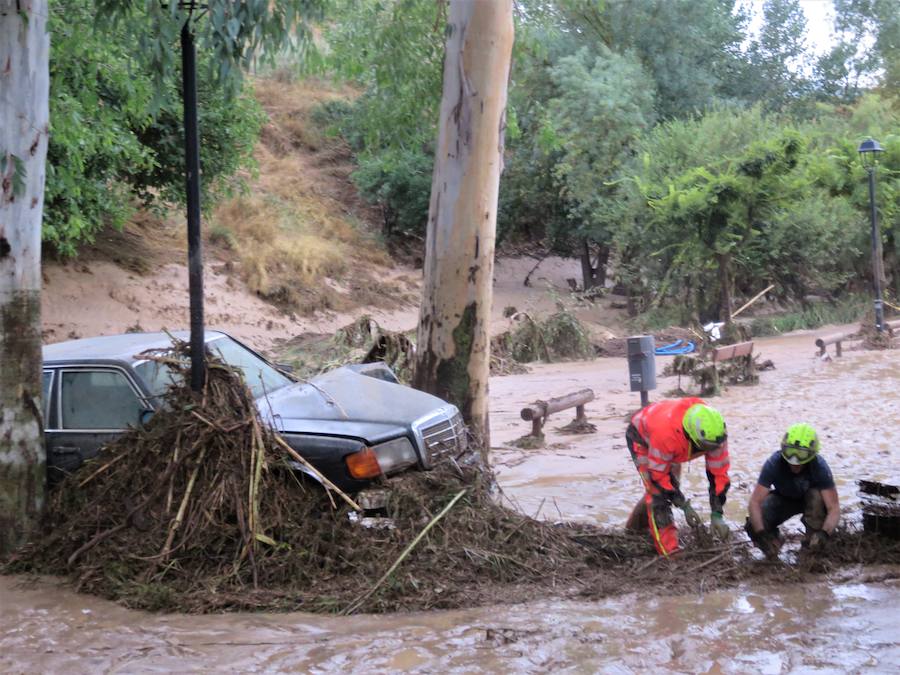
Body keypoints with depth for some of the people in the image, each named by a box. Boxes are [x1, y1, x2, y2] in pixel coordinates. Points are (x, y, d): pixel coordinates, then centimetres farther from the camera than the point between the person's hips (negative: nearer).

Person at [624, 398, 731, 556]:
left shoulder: (715, 432, -33)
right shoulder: (665, 433, -47)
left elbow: (719, 472, -23)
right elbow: (658, 474, -32)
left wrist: (717, 515, -23)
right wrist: (684, 506, -28)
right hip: (641, 437, -6)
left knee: (669, 488, 15)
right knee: (658, 492, -18)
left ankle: (635, 526, 40)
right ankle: (670, 552, -14)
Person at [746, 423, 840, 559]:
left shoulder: (819, 467, -32)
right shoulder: (774, 464, -31)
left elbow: (834, 508, -33)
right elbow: (755, 502, -33)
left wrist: (824, 533, -51)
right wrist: (761, 534, -46)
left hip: (809, 500, 0)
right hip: (783, 499, 0)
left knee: (816, 495, -36)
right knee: (754, 526, -26)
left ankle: (810, 546, -16)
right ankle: (775, 539, 9)